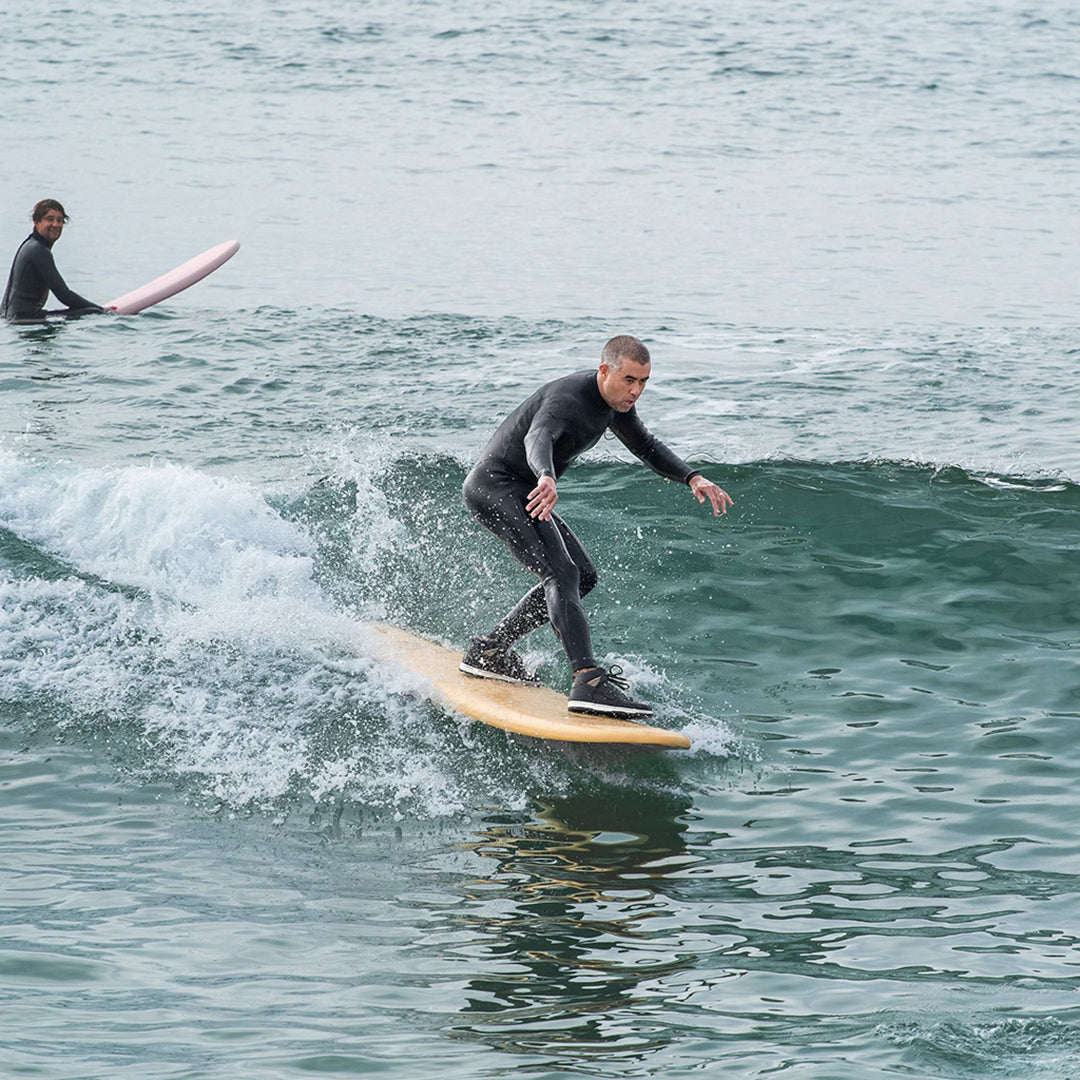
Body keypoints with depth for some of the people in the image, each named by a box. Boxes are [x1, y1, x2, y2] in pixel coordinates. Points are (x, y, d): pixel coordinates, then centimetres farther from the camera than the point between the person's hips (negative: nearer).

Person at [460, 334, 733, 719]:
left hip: (520, 492, 11)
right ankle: (589, 683, -37)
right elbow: (537, 438, -46)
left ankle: (490, 650, 18)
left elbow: (647, 446, 18)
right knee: (561, 575, -24)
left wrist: (692, 478, 1)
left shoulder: (614, 400, 4)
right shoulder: (568, 398, -26)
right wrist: (547, 478, -69)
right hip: (493, 487, -10)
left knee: (583, 575, 14)